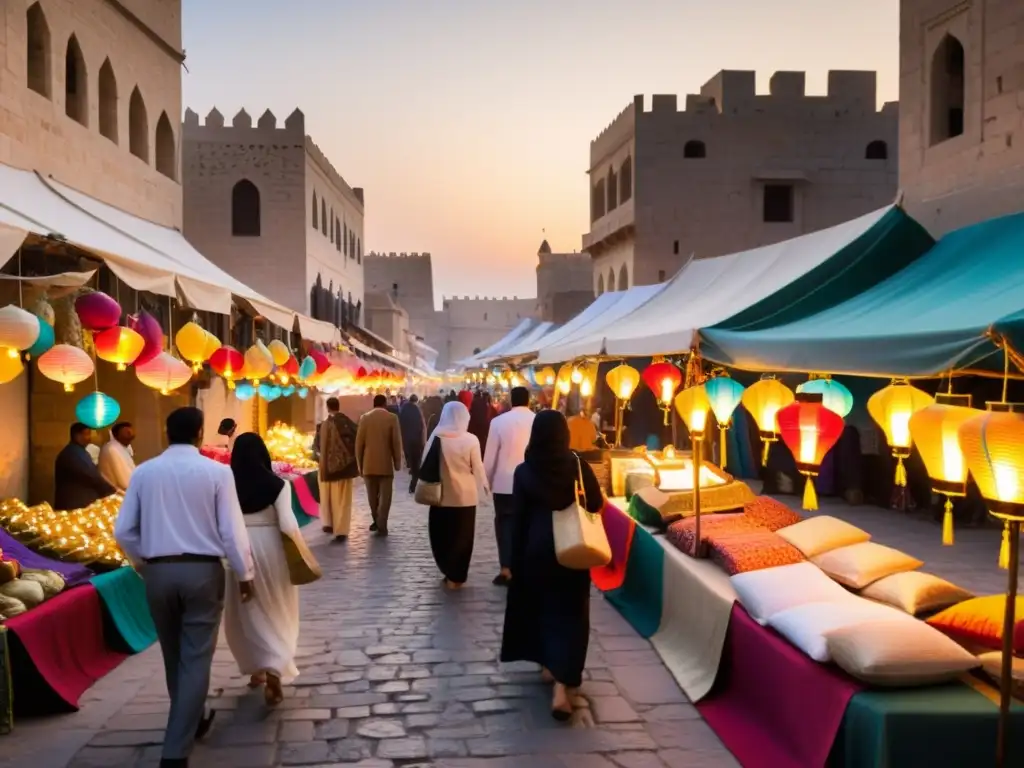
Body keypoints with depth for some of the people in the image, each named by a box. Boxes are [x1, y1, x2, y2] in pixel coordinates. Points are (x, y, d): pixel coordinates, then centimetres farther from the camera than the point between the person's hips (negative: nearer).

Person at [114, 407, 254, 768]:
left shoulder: (144, 472, 0)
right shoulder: (217, 472, -8)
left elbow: (123, 531, 1)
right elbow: (232, 530, -9)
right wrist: (245, 574, 3)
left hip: (159, 571, 3)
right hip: (203, 570, -3)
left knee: (173, 656, 20)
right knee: (195, 659, 3)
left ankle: (190, 722, 40)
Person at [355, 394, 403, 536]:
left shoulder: (364, 417, 0)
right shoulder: (392, 418, -5)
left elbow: (359, 443, 0)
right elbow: (396, 442, -5)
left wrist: (360, 464, 8)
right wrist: (397, 462, 5)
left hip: (369, 464, 2)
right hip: (386, 464, -2)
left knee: (372, 496, 16)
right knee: (384, 496, 2)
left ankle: (376, 521, 27)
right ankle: (381, 526, -2)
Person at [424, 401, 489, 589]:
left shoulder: (436, 437, -8)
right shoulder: (471, 440, -12)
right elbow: (477, 467, -5)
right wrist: (484, 485, 13)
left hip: (441, 494, 1)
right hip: (465, 495, -1)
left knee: (441, 535, 17)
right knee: (461, 536, 11)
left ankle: (449, 571, 24)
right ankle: (456, 577, 16)